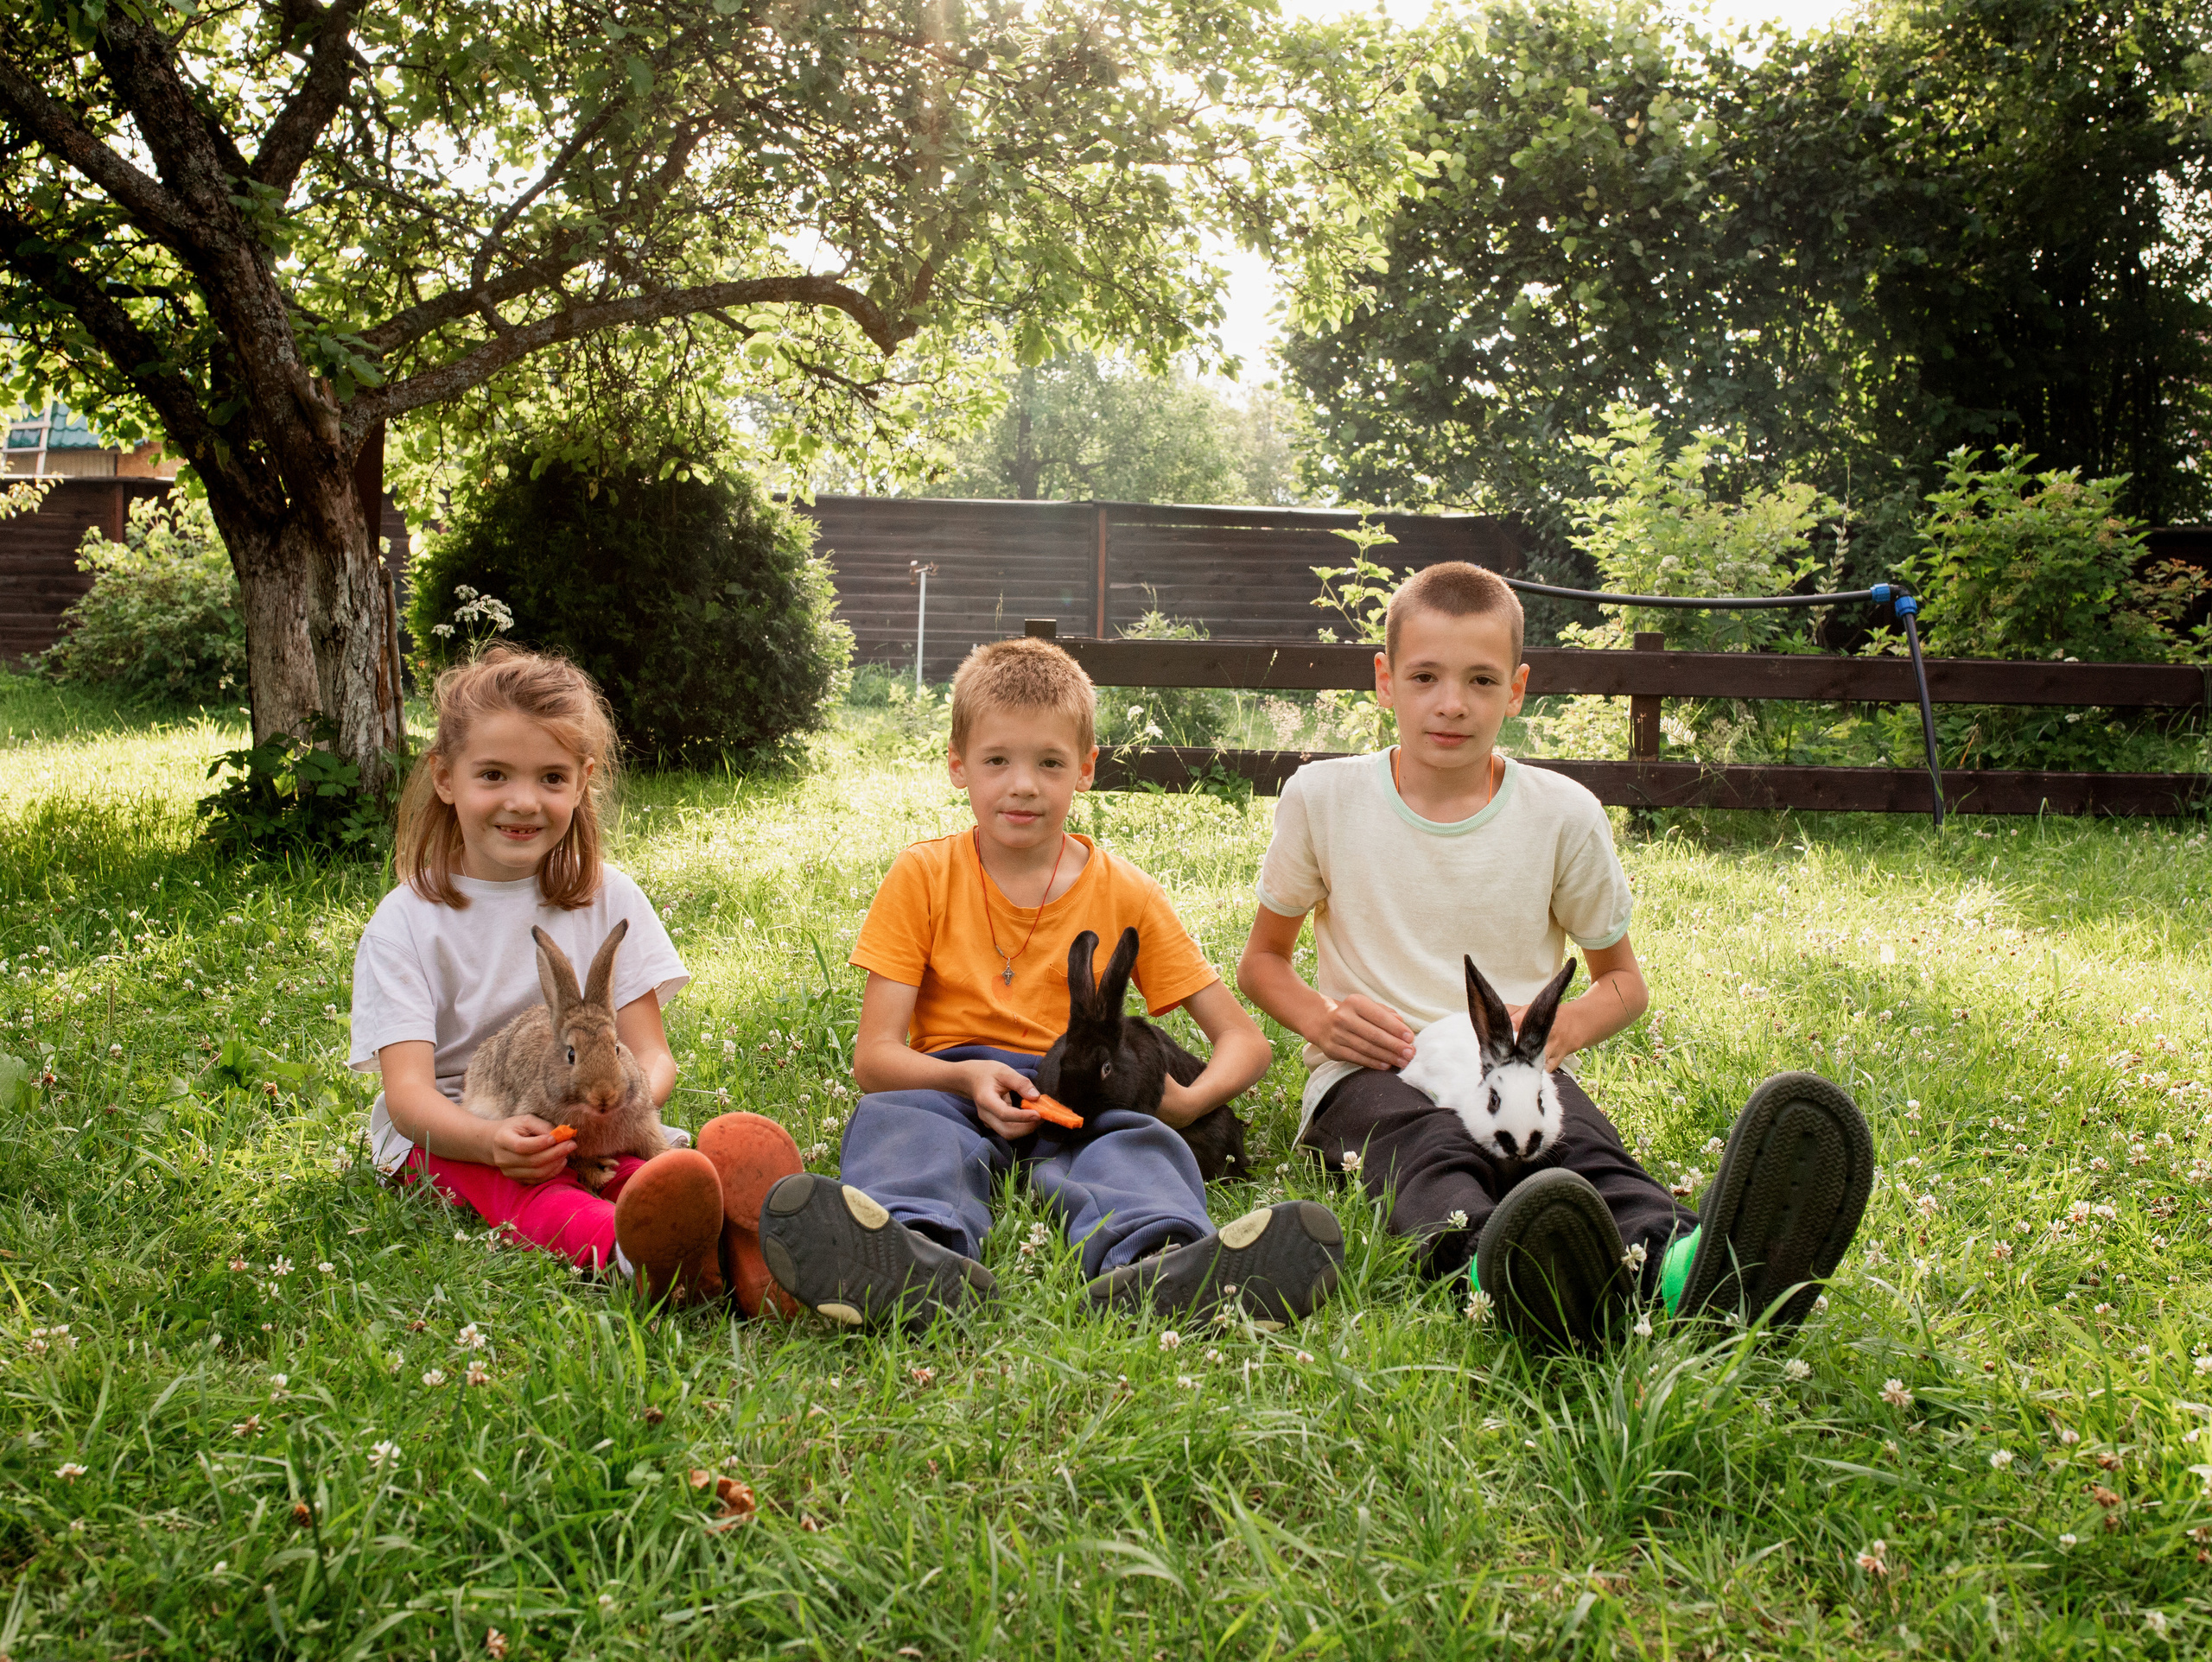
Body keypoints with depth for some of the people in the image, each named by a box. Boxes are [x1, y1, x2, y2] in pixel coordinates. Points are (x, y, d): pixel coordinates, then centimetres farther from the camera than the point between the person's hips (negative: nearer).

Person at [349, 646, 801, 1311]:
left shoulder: (609, 899, 6)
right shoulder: (405, 923, -2)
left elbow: (652, 1054, 1)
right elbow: (409, 1090, -14)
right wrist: (494, 1138, -38)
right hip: (451, 1133, -2)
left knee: (652, 1171, -33)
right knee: (516, 1184, -38)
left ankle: (733, 1242, -66)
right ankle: (629, 1251, -69)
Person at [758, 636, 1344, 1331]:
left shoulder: (1125, 893, 8)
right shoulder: (922, 878, 6)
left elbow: (1244, 1040, 7)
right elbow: (874, 1056, -2)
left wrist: (1187, 1102, -17)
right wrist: (967, 1077, -25)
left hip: (1083, 1105, 0)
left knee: (1137, 1144, -33)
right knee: (895, 1118, -33)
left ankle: (1156, 1268, -67)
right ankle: (913, 1259, -67)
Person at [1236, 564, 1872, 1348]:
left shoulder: (1563, 815, 6)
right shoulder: (1322, 798, 4)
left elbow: (1623, 979, 18)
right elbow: (1261, 961, 16)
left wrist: (1560, 1030, -6)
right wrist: (1320, 1017, -7)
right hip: (1373, 1072, -1)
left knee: (1579, 1144, -35)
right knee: (1434, 1152, -38)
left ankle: (1681, 1262, -68)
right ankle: (1495, 1268, -72)